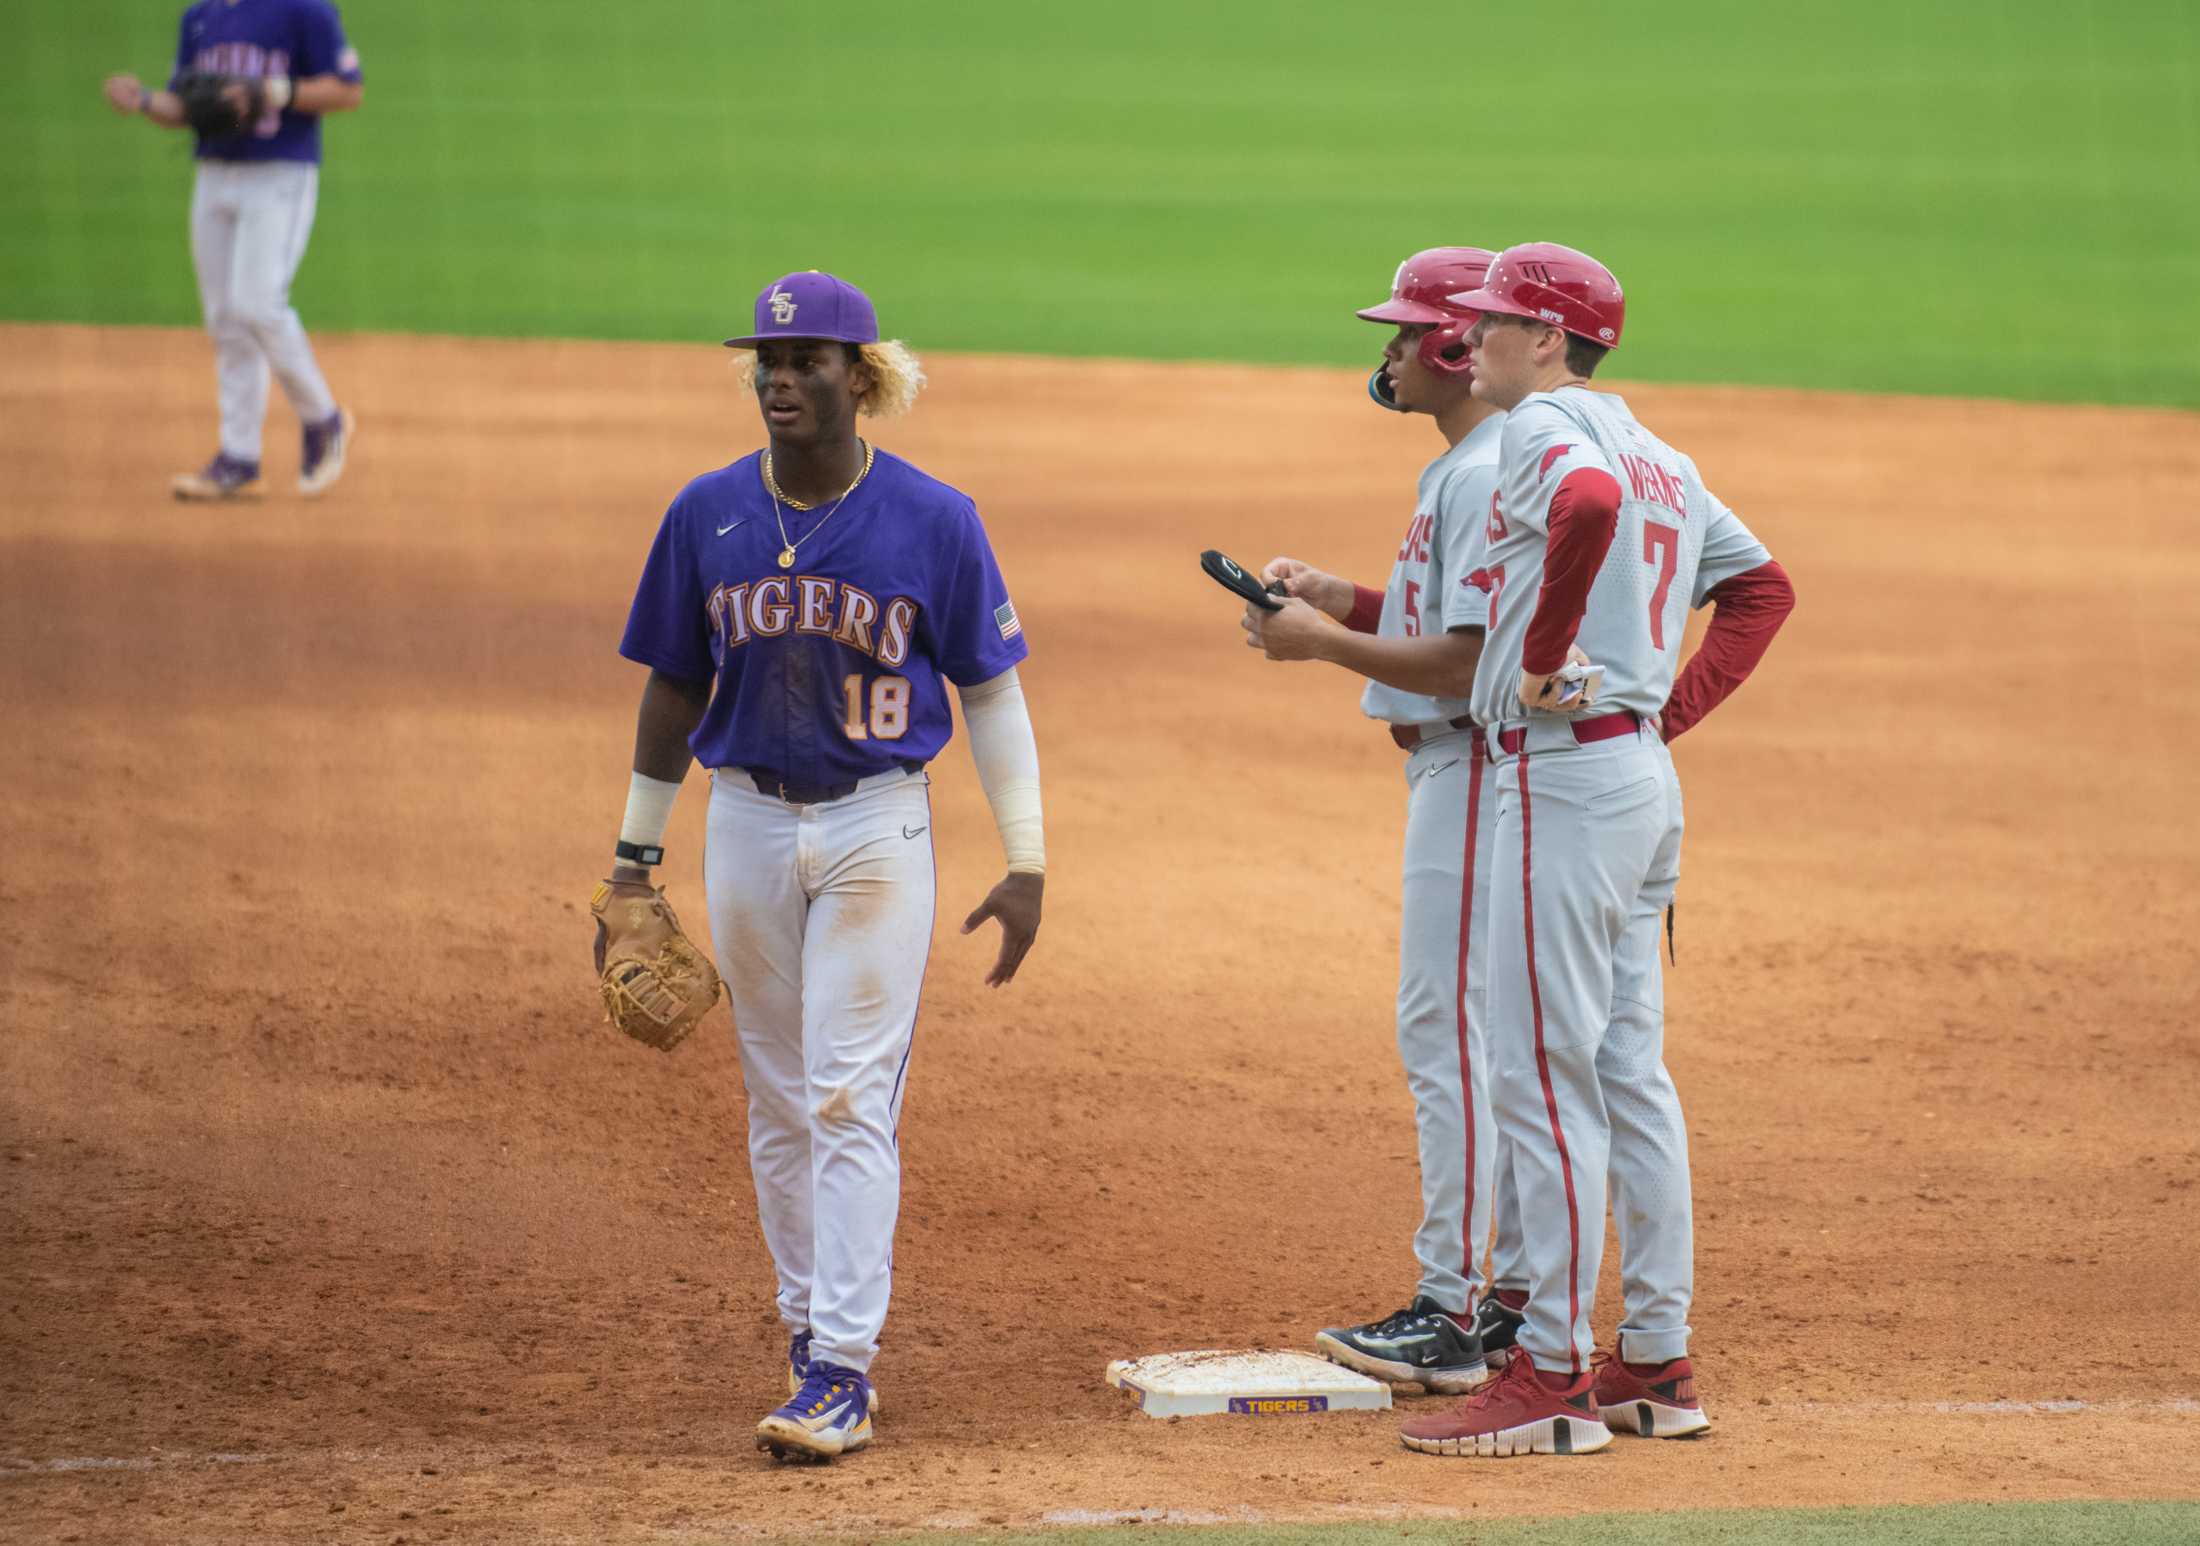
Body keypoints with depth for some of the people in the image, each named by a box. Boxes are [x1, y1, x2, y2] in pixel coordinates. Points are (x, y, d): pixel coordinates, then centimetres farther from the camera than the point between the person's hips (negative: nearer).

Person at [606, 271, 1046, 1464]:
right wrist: (638, 849, 11)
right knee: (778, 1099, 10)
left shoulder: (933, 520, -6)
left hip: (877, 828, -3)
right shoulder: (708, 514, 1)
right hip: (748, 825, 3)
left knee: (852, 1097, -9)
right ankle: (809, 1321, 24)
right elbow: (675, 686, 11)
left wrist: (1025, 864, -3)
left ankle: (842, 1374, -10)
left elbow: (989, 691, -1)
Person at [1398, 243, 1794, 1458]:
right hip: (1645, 775, 10)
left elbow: (1588, 505, -32)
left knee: (1544, 1075, -7)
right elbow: (1761, 585, 23)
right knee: (1628, 1073, 12)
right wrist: (1674, 706, 14)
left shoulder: (1542, 427, -9)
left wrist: (1543, 658, -21)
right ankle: (1657, 1365, 14)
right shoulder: (1660, 458, 19)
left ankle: (1551, 1375, -7)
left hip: (1563, 771, -10)